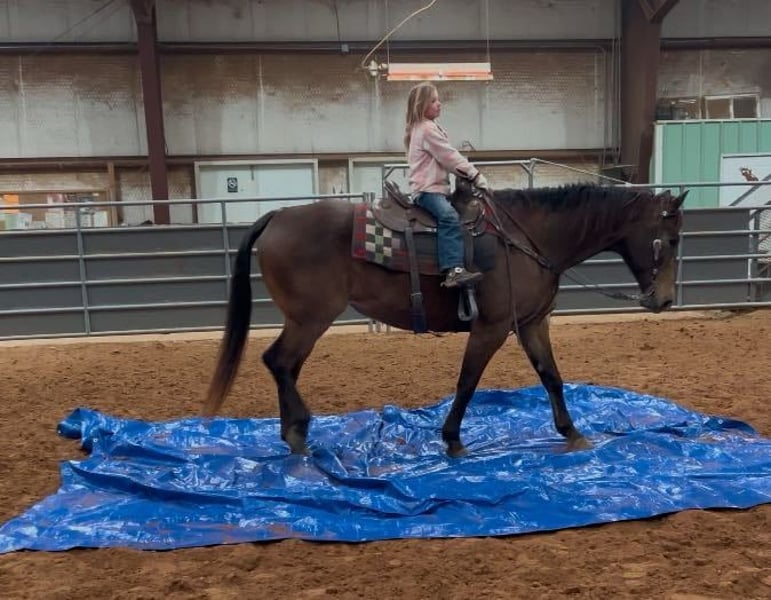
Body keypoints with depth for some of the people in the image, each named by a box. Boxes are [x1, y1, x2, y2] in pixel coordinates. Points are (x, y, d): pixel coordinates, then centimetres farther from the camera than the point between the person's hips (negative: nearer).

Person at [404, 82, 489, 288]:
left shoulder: (419, 128, 21)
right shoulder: (428, 129, -9)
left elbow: (446, 159, 24)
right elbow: (451, 158, -12)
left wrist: (470, 174, 17)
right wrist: (477, 176, -7)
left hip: (431, 186, 11)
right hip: (427, 189, -11)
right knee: (449, 217, -32)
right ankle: (454, 271, -46)